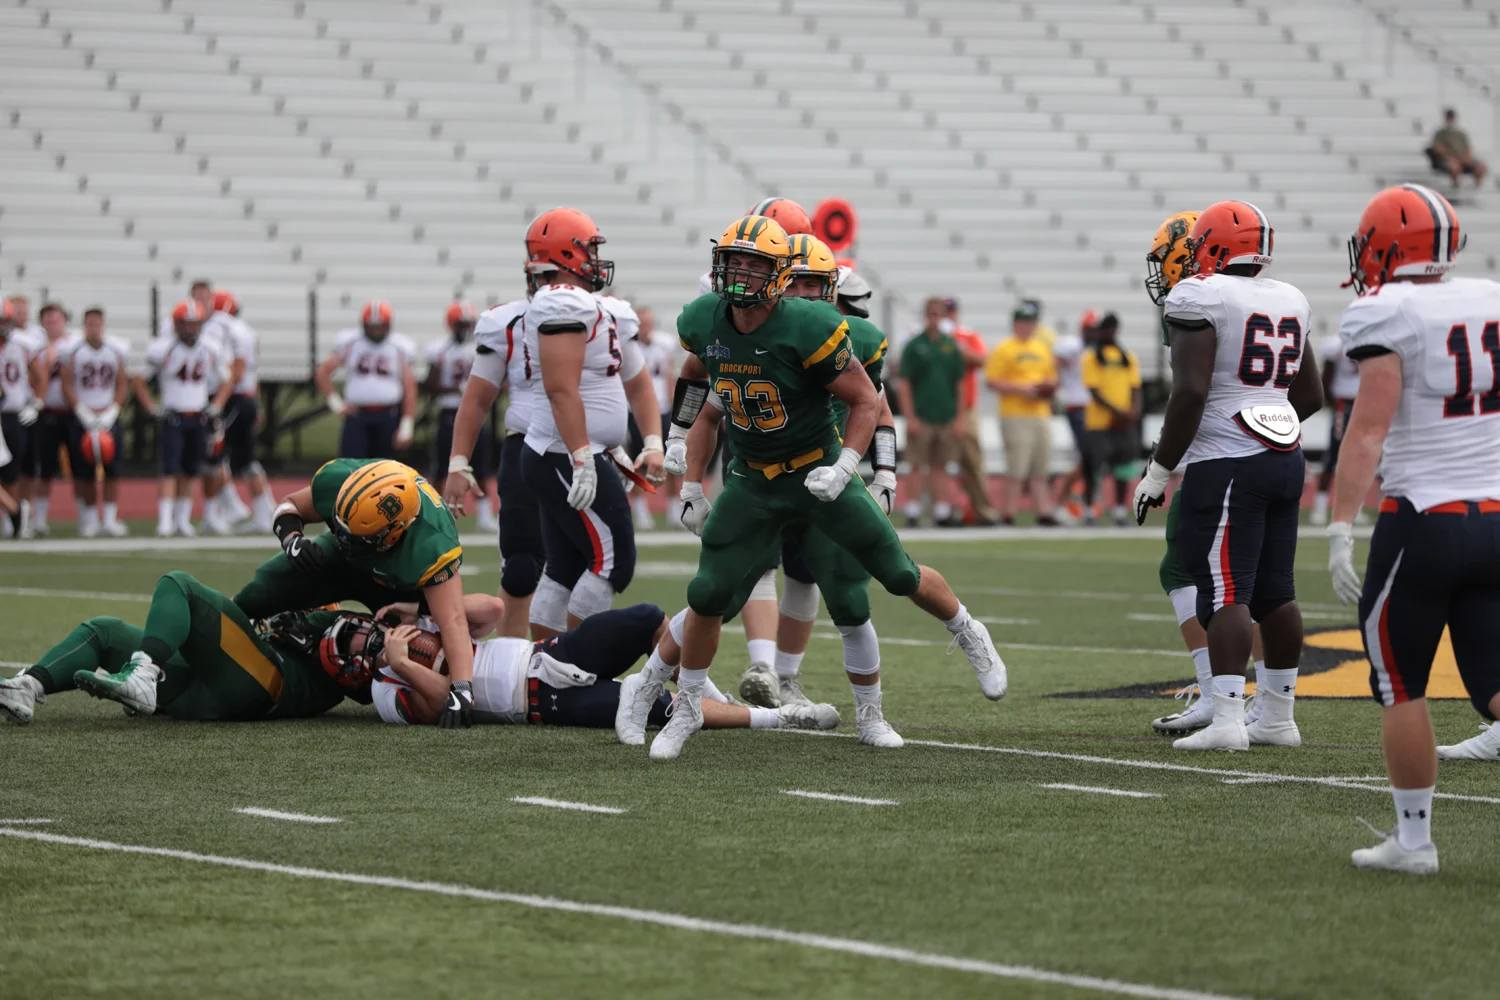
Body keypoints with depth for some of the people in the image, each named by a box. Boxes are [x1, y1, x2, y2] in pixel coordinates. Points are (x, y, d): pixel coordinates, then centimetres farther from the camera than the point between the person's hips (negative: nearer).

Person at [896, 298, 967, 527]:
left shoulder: (952, 346, 10)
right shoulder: (914, 346, -1)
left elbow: (959, 383, 14)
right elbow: (904, 384, -3)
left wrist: (957, 418, 9)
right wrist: (910, 417, -11)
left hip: (946, 419, 4)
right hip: (921, 418, -4)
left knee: (940, 466, 8)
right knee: (916, 466, -4)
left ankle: (942, 513, 10)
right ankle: (913, 513, -2)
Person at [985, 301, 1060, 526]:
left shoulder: (1043, 348, 18)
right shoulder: (1004, 349, -4)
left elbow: (1051, 377, 27)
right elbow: (991, 381, -10)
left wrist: (1049, 386, 4)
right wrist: (1021, 389, -16)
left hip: (1041, 413, 7)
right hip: (1015, 416, -7)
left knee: (1040, 471, 8)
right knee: (1016, 472, -9)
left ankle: (1044, 514, 10)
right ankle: (1008, 518, -5)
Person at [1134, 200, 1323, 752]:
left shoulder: (1199, 298, -10)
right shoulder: (1288, 301, 13)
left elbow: (1191, 392, -17)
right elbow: (1311, 395, 20)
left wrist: (1159, 470, -10)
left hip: (1226, 465, -7)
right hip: (1284, 458, 7)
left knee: (1225, 593, -9)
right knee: (1275, 592, 12)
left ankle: (1226, 721, -17)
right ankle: (1278, 717, 18)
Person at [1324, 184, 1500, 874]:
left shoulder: (1388, 316, -10)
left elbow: (1368, 431, -17)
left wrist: (1341, 528, -18)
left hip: (1422, 524, -5)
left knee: (1401, 687, 8)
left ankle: (1413, 839, 13)